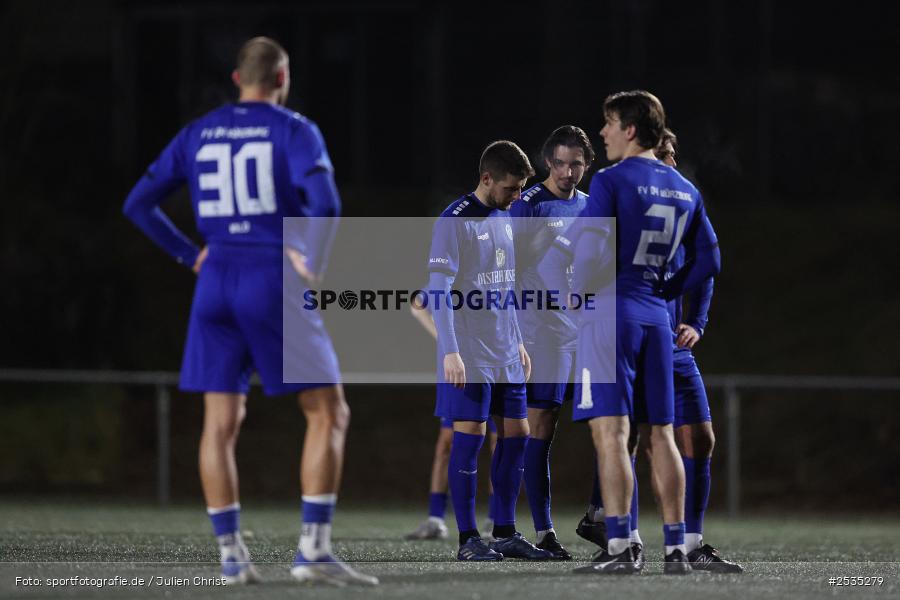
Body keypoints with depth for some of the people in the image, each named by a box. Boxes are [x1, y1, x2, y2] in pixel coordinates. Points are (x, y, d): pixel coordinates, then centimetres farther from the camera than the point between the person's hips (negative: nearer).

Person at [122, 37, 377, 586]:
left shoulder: (197, 135, 11)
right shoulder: (293, 130, -3)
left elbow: (138, 204, 12)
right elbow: (324, 203, -19)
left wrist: (190, 255, 15)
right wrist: (313, 261, -5)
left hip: (217, 285, 5)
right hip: (276, 287, -4)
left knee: (221, 423, 8)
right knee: (329, 413, 2)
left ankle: (231, 556, 5)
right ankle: (314, 550, -8)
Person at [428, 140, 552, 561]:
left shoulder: (503, 218, 14)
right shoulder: (455, 222, -11)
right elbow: (438, 290, -15)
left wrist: (518, 342, 21)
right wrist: (450, 352, -20)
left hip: (504, 353, 8)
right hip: (469, 353, -8)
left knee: (516, 433, 6)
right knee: (470, 435, -7)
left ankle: (505, 534, 14)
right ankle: (467, 539, -3)